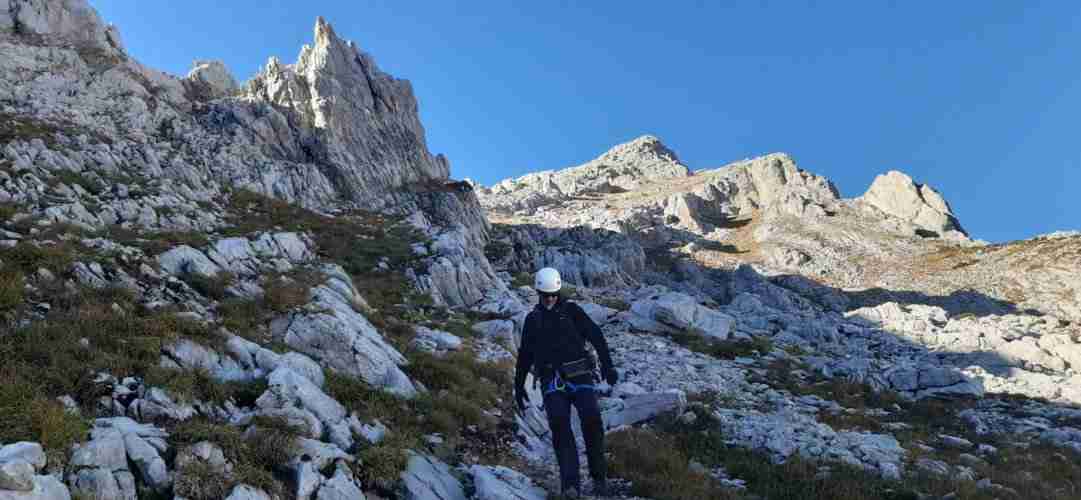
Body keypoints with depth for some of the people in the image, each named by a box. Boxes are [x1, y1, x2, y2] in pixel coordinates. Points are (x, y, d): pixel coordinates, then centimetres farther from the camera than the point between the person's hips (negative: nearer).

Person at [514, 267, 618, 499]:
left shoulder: (572, 310, 8)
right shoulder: (532, 319, 15)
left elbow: (596, 336, 3)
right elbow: (524, 354, 23)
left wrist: (608, 366, -7)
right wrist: (518, 386, 23)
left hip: (579, 375, -1)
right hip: (552, 380, 1)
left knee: (592, 419, -17)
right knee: (559, 423, -20)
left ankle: (599, 476, 1)